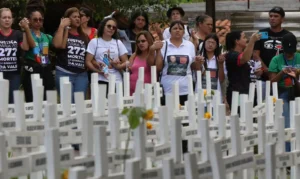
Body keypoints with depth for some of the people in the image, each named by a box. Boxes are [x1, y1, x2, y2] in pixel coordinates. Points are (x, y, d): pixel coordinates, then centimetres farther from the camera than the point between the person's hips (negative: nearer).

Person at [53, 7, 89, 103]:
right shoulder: (62, 33, 4)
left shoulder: (84, 36, 17)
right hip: (64, 73, -4)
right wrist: (62, 27, -12)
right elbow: (57, 45, -19)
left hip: (82, 74, 5)